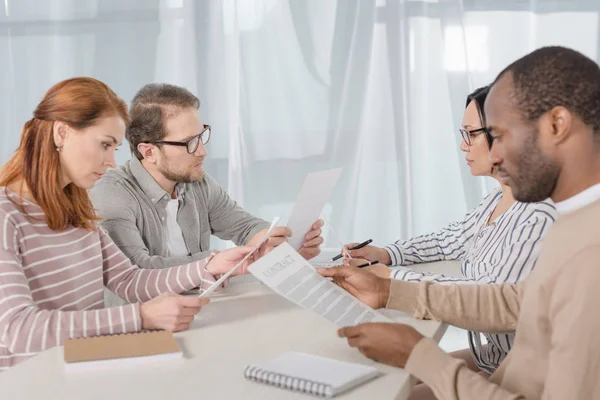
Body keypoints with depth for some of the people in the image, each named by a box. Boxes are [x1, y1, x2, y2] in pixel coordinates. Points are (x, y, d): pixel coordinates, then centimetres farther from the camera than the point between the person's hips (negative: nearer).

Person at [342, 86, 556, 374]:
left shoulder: (539, 215, -25)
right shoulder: (500, 199, 4)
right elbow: (453, 239, 14)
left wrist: (396, 278, -24)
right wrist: (386, 254, 0)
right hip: (494, 355, 8)